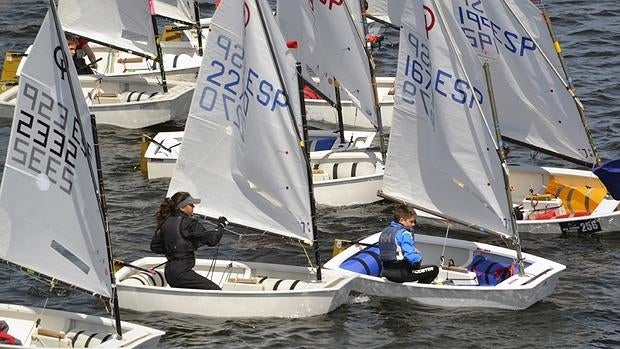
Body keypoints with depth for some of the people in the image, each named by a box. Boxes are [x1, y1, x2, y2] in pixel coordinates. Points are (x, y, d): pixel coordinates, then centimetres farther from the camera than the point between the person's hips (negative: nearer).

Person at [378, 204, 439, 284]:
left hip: (386, 273, 8)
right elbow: (412, 258, -24)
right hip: (401, 275, -8)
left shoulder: (384, 232, 12)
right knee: (434, 269, -2)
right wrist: (418, 255, 1)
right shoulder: (404, 234, -14)